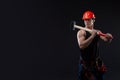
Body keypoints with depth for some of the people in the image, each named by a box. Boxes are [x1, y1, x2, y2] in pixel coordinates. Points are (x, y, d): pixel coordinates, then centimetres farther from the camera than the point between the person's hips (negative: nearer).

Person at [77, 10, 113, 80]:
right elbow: (81, 45, -25)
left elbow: (106, 40, -3)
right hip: (85, 62, -5)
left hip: (97, 62, 5)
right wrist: (92, 36, -33)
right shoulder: (81, 32, -10)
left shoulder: (97, 32, 6)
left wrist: (109, 37, -27)